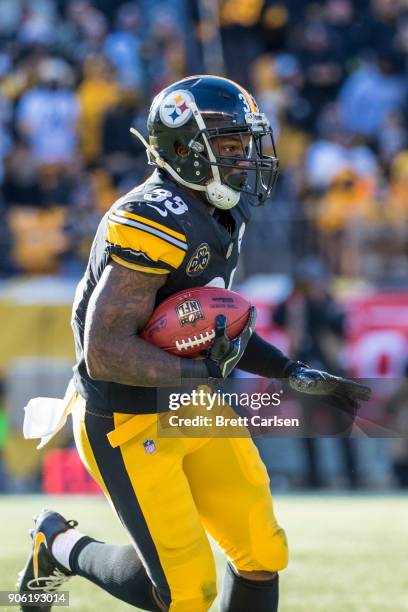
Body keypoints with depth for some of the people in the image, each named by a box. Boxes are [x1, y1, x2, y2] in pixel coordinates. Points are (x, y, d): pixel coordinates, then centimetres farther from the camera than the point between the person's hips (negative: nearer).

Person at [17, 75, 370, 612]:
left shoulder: (217, 217, 6)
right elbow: (105, 352, -28)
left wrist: (296, 375, 7)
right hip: (131, 425, -9)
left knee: (263, 556, 5)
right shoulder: (152, 225, -25)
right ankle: (62, 546, 20)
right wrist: (204, 373, -30)